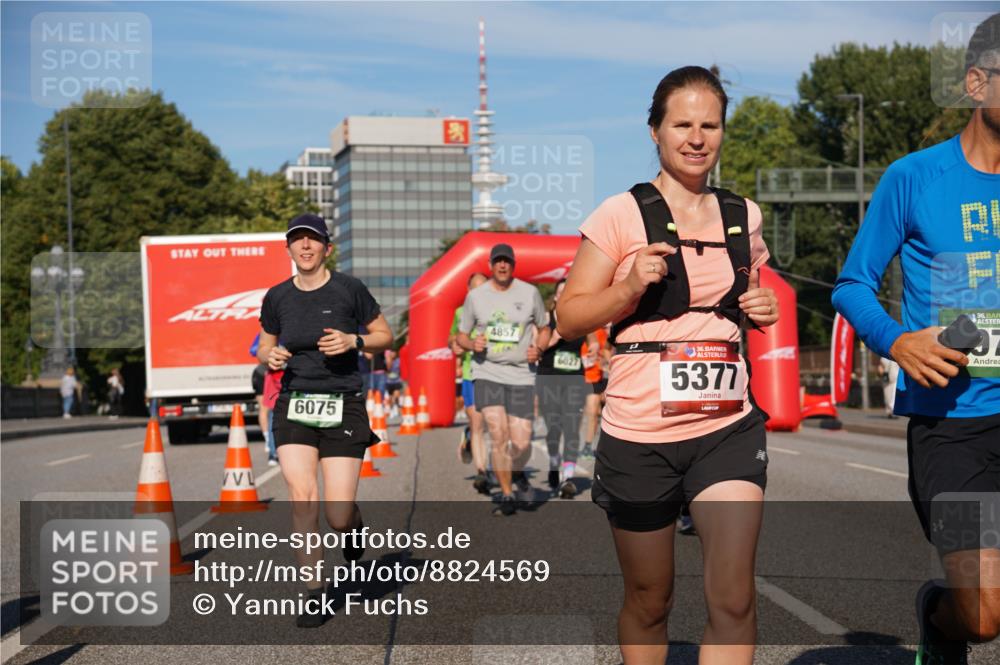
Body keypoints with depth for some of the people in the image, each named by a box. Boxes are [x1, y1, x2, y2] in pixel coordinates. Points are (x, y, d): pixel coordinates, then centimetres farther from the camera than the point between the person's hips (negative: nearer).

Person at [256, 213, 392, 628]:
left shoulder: (349, 289, -3)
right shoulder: (277, 297, 6)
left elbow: (385, 336, 6)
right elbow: (264, 348, 18)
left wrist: (353, 341, -13)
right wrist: (270, 357, -6)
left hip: (343, 406, -2)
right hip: (294, 406, 2)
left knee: (338, 516, -6)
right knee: (301, 496, -15)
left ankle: (353, 524, 32)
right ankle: (314, 593, -4)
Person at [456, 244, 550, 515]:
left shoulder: (530, 293, 4)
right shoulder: (475, 296, 4)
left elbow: (544, 329, 16)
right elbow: (461, 335, 12)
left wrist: (538, 349, -4)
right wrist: (472, 344, -10)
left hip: (520, 374, 1)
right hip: (487, 373, 0)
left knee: (521, 443, -4)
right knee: (499, 435, -14)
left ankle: (518, 473, 33)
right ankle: (507, 496, 2)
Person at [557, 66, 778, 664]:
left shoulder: (743, 216, 9)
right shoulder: (622, 214, -5)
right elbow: (569, 319, -4)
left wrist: (764, 310, 3)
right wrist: (630, 286, -20)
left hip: (728, 428, 3)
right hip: (641, 434, -2)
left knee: (733, 598, -11)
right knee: (650, 599, 12)